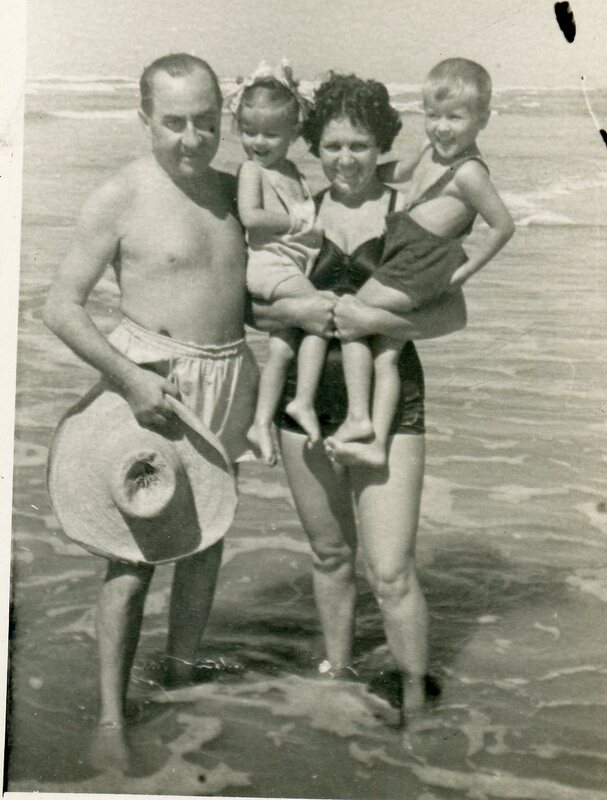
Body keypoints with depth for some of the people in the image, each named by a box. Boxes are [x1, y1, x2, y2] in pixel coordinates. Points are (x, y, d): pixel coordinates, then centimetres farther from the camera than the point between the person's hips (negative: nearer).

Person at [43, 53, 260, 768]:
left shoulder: (232, 189, 8)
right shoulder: (121, 196, -10)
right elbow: (60, 307, -12)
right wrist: (127, 378, -22)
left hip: (228, 377, 6)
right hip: (152, 379, -6)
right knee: (134, 547, -7)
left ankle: (181, 678, 31)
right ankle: (111, 718, 2)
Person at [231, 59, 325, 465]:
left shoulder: (291, 170, 21)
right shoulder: (252, 170, -3)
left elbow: (307, 211, 31)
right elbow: (250, 216, -16)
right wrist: (296, 222, -12)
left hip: (297, 262, 8)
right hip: (271, 263, -8)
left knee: (282, 347, 4)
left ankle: (262, 422, 8)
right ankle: (304, 401, -17)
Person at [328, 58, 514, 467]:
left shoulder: (468, 172, -14)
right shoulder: (432, 153, 14)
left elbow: (504, 225, -14)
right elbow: (395, 172, 34)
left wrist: (467, 269, -10)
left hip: (419, 261, -9)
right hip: (409, 264, 9)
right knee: (386, 356, 7)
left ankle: (358, 418, 1)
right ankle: (377, 441, 7)